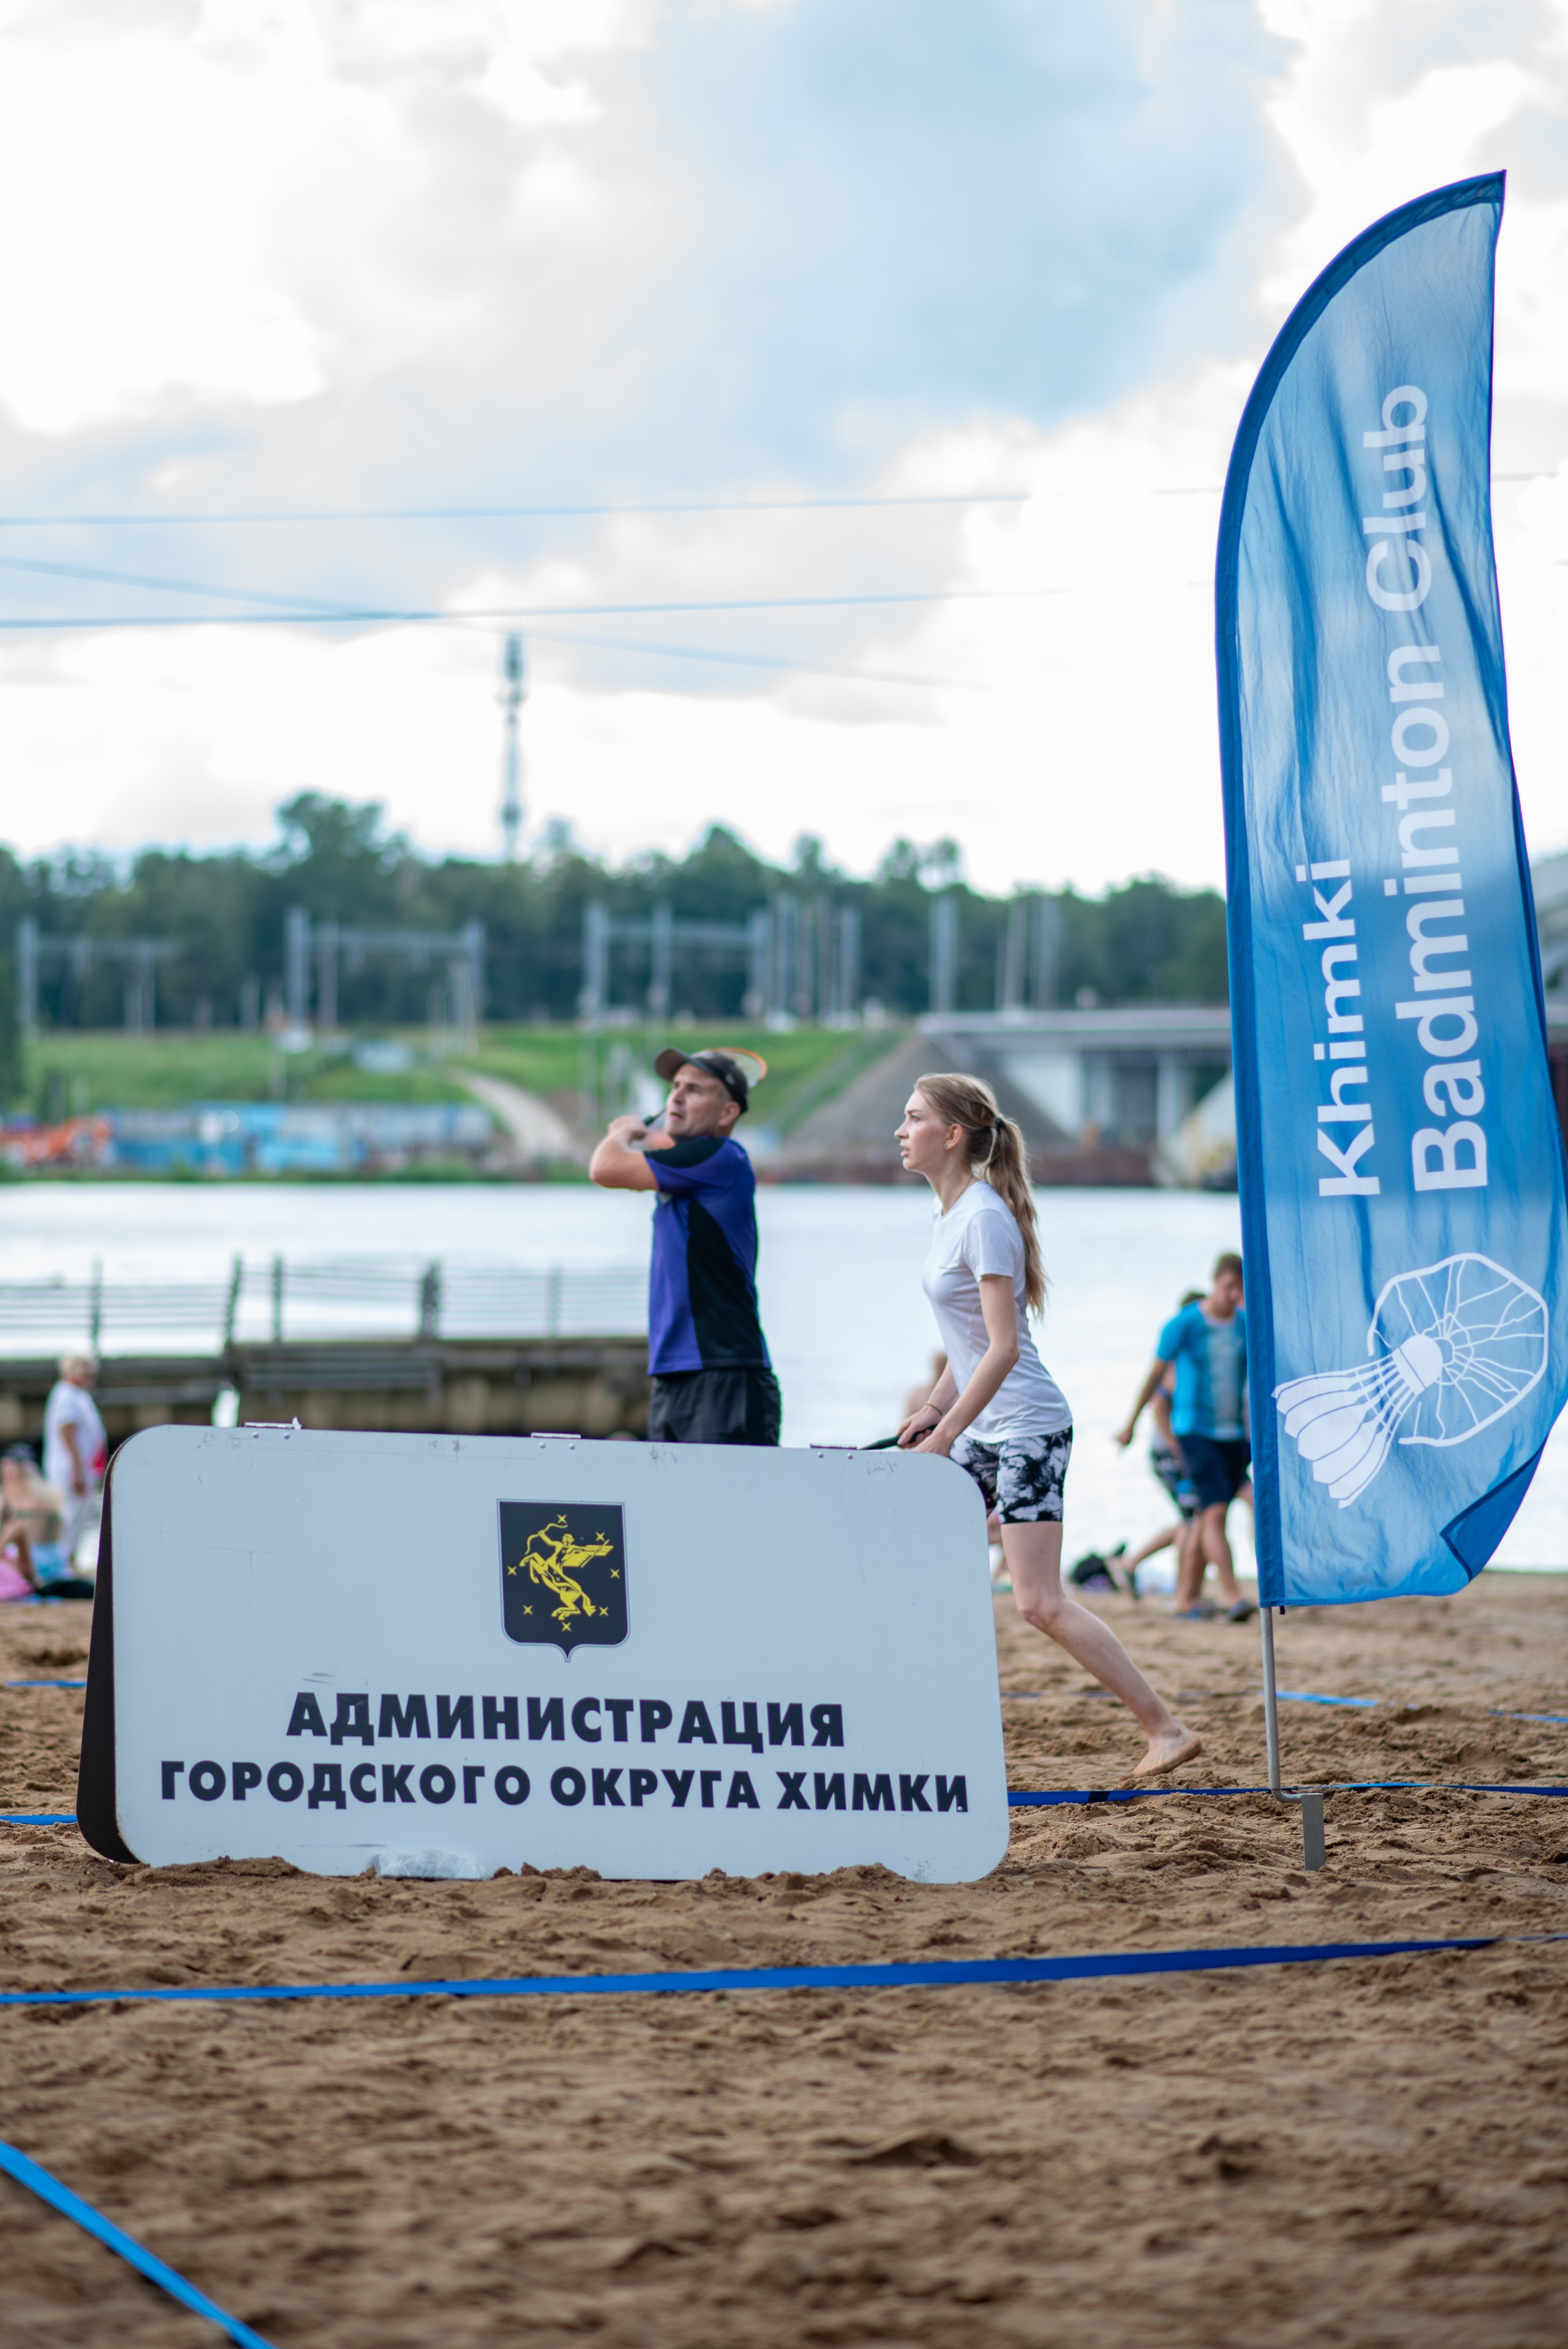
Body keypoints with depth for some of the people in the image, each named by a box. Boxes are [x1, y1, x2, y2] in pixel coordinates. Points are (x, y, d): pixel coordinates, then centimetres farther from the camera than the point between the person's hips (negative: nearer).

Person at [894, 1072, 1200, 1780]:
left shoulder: (984, 1218, -17)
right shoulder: (945, 1215, 11)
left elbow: (1003, 1348, -22)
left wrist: (945, 1433, -22)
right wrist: (933, 1409, 15)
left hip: (1028, 1427, -10)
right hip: (981, 1430, 10)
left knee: (1039, 1602, -14)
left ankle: (1165, 1729, -10)